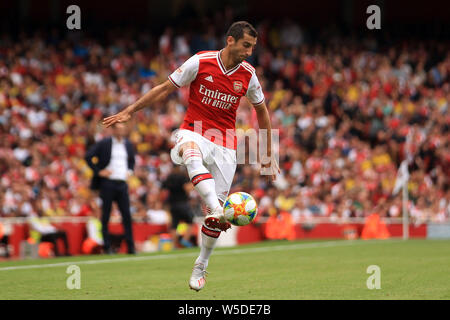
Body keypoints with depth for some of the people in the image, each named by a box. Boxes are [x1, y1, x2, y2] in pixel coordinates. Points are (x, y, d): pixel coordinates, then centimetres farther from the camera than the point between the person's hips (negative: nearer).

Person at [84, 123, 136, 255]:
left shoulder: (128, 144, 13)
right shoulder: (104, 143, -3)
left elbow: (132, 160, 31)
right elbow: (88, 156, -6)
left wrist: (129, 171, 14)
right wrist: (98, 171, -9)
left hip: (122, 184, 4)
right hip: (107, 183, -4)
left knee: (127, 215, -2)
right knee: (106, 216, 0)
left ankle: (131, 247, -1)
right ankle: (107, 247, 5)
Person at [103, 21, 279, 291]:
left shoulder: (248, 75, 0)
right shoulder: (200, 62, -9)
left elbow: (262, 110, 15)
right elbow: (165, 89, 0)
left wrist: (269, 155, 16)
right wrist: (129, 112, -1)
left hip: (225, 144, 2)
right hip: (194, 131, -2)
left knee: (216, 211, -4)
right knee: (192, 154, -42)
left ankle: (200, 268, 15)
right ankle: (217, 210, -58)